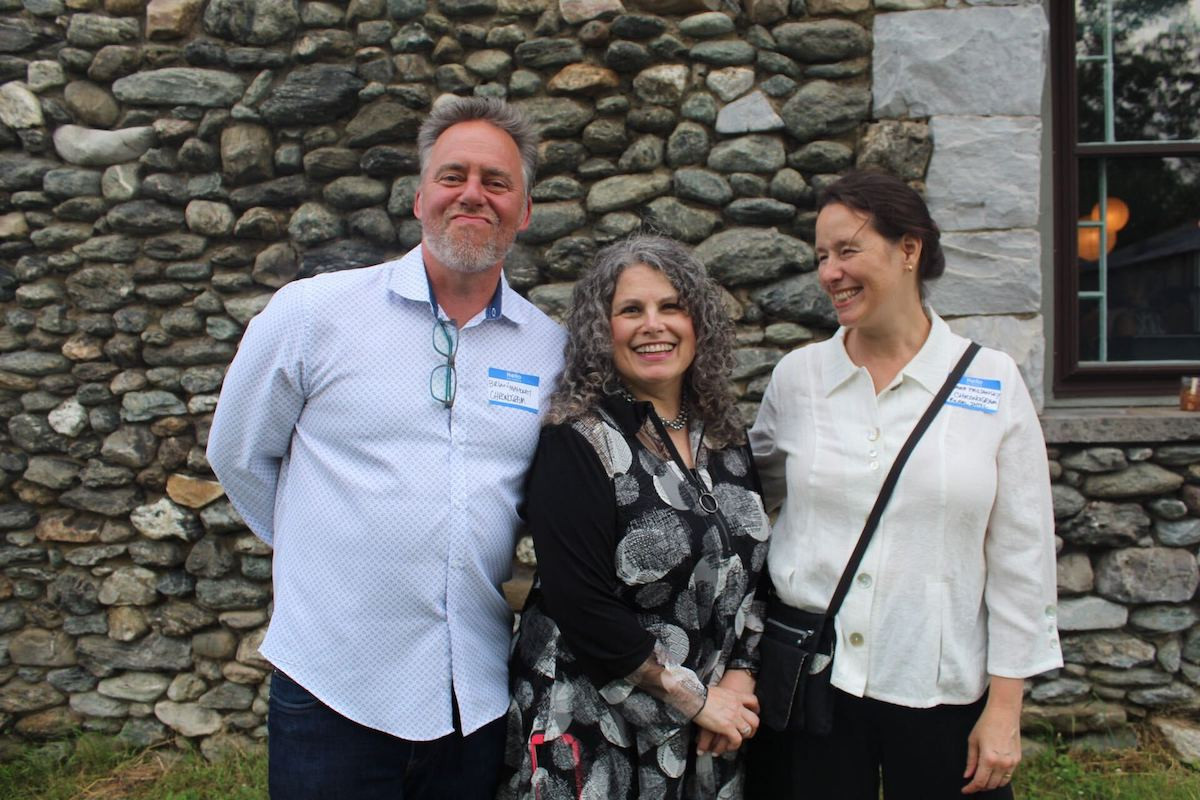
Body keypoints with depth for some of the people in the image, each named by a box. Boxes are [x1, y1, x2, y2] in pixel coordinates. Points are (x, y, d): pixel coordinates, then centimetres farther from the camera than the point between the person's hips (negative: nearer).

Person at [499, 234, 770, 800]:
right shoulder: (577, 444, -15)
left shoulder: (726, 439, 4)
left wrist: (739, 674, -3)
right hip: (593, 732, -5)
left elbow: (748, 573, 10)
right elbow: (583, 606, -20)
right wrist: (696, 696, -14)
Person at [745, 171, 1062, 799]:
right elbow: (754, 493, 14)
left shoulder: (992, 383, -4)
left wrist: (1005, 705, -2)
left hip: (941, 687, -1)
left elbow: (1021, 556, -2)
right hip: (808, 679, 2)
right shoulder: (796, 377, 0)